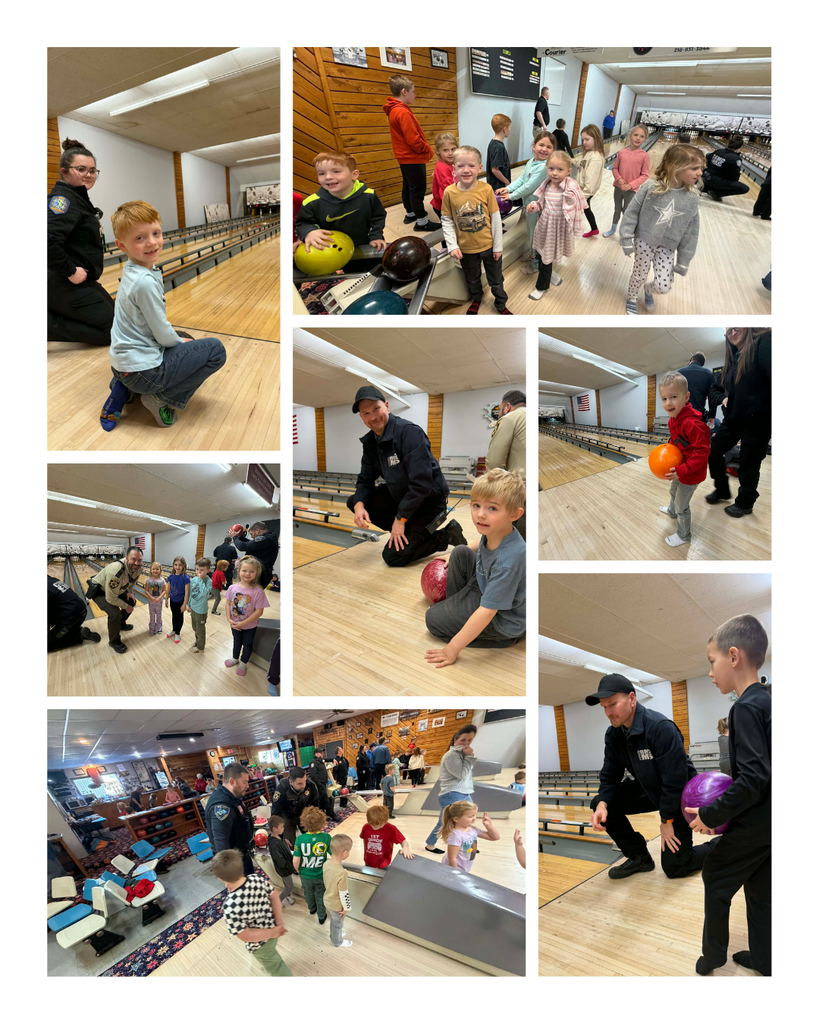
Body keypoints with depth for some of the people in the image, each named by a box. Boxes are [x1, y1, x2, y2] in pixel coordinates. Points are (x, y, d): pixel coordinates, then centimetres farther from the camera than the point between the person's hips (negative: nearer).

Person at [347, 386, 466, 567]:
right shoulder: (369, 442, -1)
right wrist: (359, 505, -18)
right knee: (354, 501, 0)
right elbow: (365, 480, 5)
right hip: (400, 497, 8)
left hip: (428, 502, -8)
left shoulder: (409, 432, -26)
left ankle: (445, 536, 1)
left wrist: (400, 518, -22)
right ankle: (405, 532, 6)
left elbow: (421, 483, -29)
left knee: (392, 556, -13)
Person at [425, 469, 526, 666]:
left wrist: (453, 648, -31)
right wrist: (453, 556, 21)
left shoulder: (507, 560, -39)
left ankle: (502, 640, -3)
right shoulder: (494, 531, -14)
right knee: (461, 553, 8)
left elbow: (486, 613, -36)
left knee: (434, 619, -4)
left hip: (504, 619, -8)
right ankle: (456, 604, 27)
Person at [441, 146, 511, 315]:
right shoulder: (449, 192, -16)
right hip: (466, 249, 1)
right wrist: (452, 246, -14)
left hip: (489, 246, -1)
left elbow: (495, 218, -10)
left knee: (496, 279, 18)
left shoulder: (486, 189, -18)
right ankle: (476, 299, 53)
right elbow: (446, 221, -6)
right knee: (472, 279, 26)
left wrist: (498, 246, -6)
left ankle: (501, 304, 42)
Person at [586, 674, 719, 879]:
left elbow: (675, 780, -28)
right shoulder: (613, 735, -9)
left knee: (674, 867, -5)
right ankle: (638, 857, 7)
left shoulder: (660, 727, -32)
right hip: (650, 790, 7)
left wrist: (666, 820, -20)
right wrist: (602, 804, -24)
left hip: (679, 797, -7)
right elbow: (610, 776, -4)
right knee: (601, 804, -11)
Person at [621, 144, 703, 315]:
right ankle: (631, 298, 47)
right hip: (644, 241, -2)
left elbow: (690, 233, -3)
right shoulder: (651, 187, -20)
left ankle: (648, 291, 38)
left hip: (667, 248, 2)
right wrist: (627, 240, -9)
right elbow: (632, 212, -10)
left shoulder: (692, 199, -11)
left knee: (663, 287, 1)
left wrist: (684, 262, 0)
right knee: (639, 275, 14)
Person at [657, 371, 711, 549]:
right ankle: (672, 511, 63)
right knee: (673, 491, 34)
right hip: (679, 468, 9)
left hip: (691, 473, -9)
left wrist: (682, 470, -34)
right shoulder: (673, 419, -5)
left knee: (682, 506, 8)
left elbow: (702, 451, -33)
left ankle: (683, 536, 28)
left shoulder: (692, 424, -35)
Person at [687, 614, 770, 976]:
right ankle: (763, 959, 29)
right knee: (760, 889, 19)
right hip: (770, 820, 8)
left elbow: (753, 780, -28)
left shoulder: (746, 708, -24)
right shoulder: (766, 701, 5)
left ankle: (714, 953, 22)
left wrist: (710, 815, -20)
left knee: (715, 876, 9)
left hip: (753, 823, -8)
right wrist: (726, 802, 12)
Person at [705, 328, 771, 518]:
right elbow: (716, 389, 22)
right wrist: (723, 398, 0)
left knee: (749, 464, 4)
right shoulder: (732, 359, 13)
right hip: (732, 419, 8)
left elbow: (771, 379, -27)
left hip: (757, 421, -8)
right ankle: (722, 490, 29)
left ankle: (745, 503, 23)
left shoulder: (764, 342, -13)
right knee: (713, 451, 9)